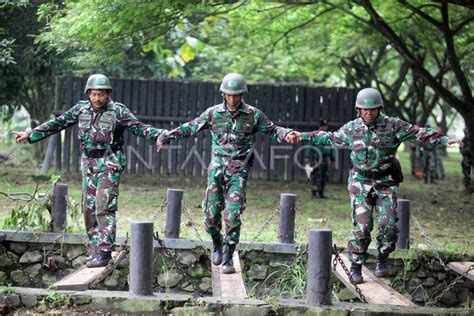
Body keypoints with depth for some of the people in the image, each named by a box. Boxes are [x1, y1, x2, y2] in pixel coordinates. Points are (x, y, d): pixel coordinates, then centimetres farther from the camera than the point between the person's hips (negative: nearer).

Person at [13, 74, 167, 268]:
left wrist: (158, 135, -33)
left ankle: (104, 253, -12)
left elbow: (139, 127, -16)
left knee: (104, 207, -14)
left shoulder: (118, 111, -8)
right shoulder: (81, 109, 5)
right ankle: (95, 250, 18)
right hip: (89, 164, 6)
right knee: (89, 208, 7)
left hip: (110, 164, -5)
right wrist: (31, 135, 14)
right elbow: (57, 123, 12)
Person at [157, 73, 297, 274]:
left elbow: (271, 130, 10)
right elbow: (191, 127, 11)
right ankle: (217, 244, 28)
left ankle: (228, 257, -2)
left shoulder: (253, 115, 1)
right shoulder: (213, 113, 4)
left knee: (233, 214, -10)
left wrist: (286, 134, -10)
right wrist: (167, 136, 6)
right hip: (217, 168, 1)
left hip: (239, 171, -1)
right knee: (211, 213, -1)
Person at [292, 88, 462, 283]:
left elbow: (420, 133, -8)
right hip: (361, 184, 0)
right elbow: (331, 138, 17)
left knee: (388, 225, -10)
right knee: (361, 226, -7)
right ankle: (356, 267, 7)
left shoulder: (393, 126, -5)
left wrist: (445, 140, -18)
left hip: (386, 184, 0)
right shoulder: (351, 128, 1)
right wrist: (304, 136, 20)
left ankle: (382, 260, 14)